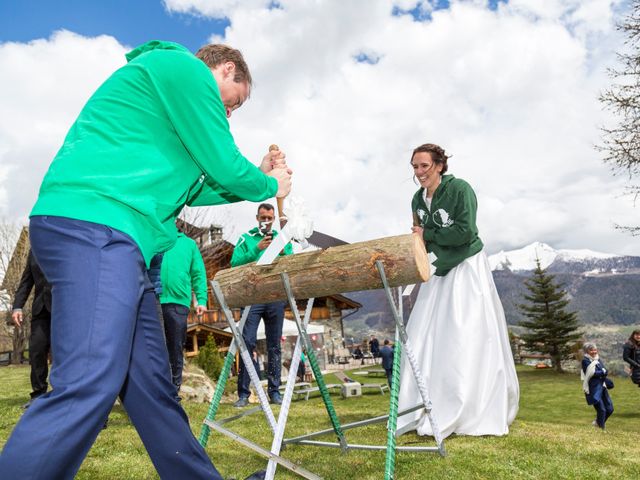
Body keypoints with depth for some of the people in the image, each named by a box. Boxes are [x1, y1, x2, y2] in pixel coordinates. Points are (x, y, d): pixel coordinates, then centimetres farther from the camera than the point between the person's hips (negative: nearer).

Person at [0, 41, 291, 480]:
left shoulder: (170, 83, 32)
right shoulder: (184, 66, 2)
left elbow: (189, 190, 33)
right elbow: (224, 164, -3)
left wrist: (257, 178, 34)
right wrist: (269, 186, 16)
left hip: (116, 240, 10)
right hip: (93, 225, -10)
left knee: (151, 385, 11)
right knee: (90, 385, -18)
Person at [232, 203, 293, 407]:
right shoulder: (246, 238, 9)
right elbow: (235, 262, -5)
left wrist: (283, 252, -13)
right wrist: (257, 249, -15)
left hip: (276, 298, 2)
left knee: (274, 346, 6)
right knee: (247, 342, -7)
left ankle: (274, 391, 13)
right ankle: (243, 393, 1)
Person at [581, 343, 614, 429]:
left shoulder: (598, 359, 14)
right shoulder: (585, 360, -9)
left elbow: (605, 371, 7)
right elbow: (592, 373, -16)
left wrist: (599, 373, -11)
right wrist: (602, 372, -4)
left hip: (602, 387, 7)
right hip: (593, 389, -7)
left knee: (610, 409, 9)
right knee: (601, 409, -9)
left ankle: (597, 422, 30)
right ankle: (601, 429, 8)